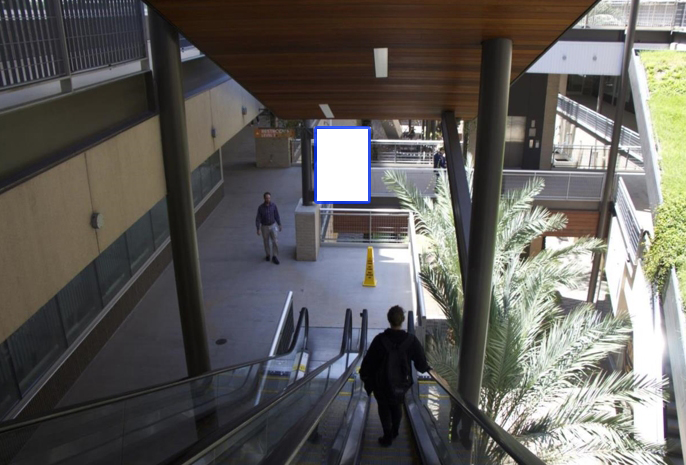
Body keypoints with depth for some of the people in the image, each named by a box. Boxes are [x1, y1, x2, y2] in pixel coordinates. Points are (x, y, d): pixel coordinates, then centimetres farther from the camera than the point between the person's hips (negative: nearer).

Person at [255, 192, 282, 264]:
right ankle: (268, 255, 36)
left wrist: (279, 224, 7)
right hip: (264, 227, -1)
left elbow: (276, 215, 1)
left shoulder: (273, 205, -11)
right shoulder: (260, 207, -18)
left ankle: (274, 257, 7)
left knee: (275, 242, -6)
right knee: (266, 242, 13)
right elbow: (258, 218, -13)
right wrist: (258, 229, -18)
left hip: (273, 226, 1)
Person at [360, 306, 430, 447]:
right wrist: (426, 368, 14)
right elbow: (421, 364, -10)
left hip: (382, 383, -2)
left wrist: (363, 374, 3)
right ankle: (394, 432, 44)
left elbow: (368, 360, -15)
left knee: (384, 407, 20)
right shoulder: (411, 340, -18)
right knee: (397, 405, 27)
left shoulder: (380, 339, -23)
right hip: (401, 383, 2)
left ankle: (388, 437, 19)